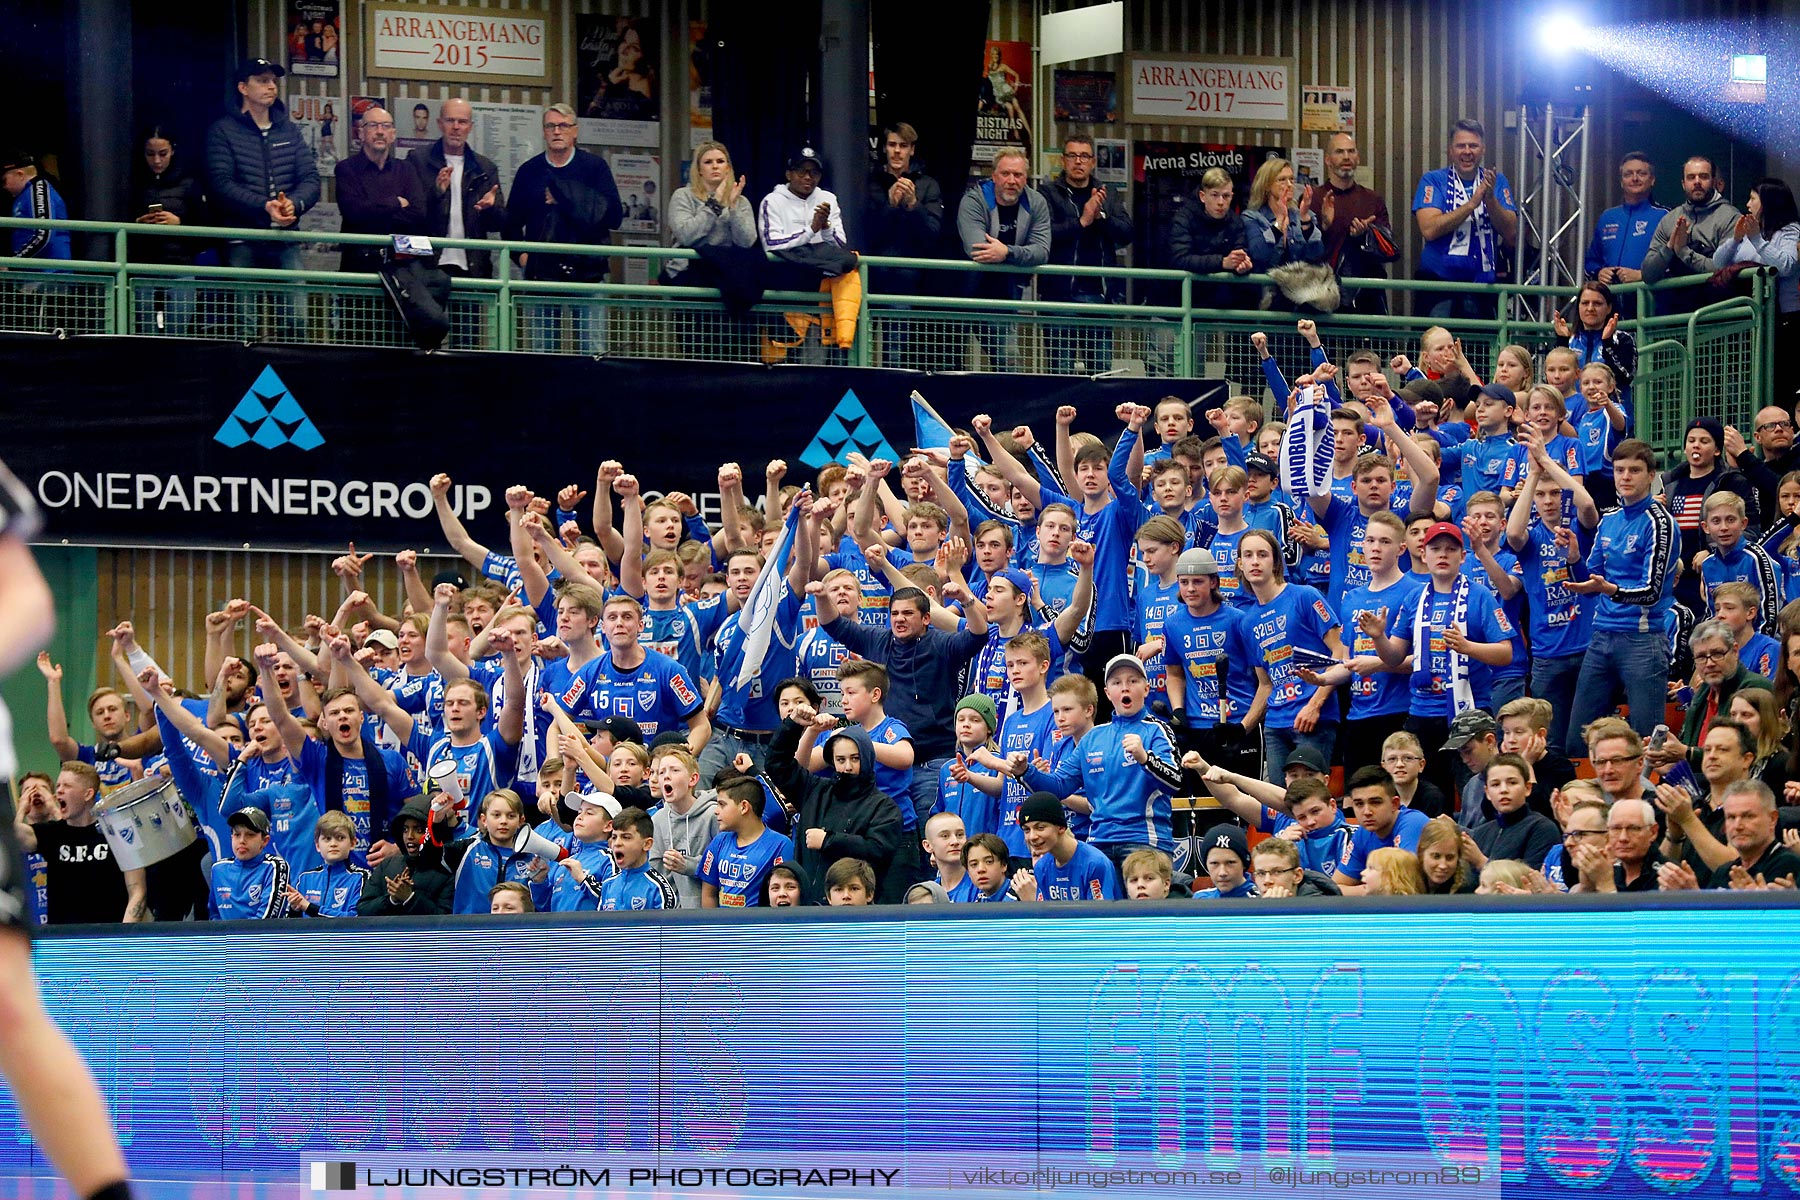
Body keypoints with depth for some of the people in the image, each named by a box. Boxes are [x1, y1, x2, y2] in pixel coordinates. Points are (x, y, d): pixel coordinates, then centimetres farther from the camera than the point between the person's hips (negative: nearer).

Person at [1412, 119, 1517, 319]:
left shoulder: (1497, 182, 9)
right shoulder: (1433, 181, 2)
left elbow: (1511, 235, -1)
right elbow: (1429, 229, -14)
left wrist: (1490, 199, -15)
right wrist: (1472, 203, -18)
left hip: (1483, 284, 2)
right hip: (1439, 283, -2)